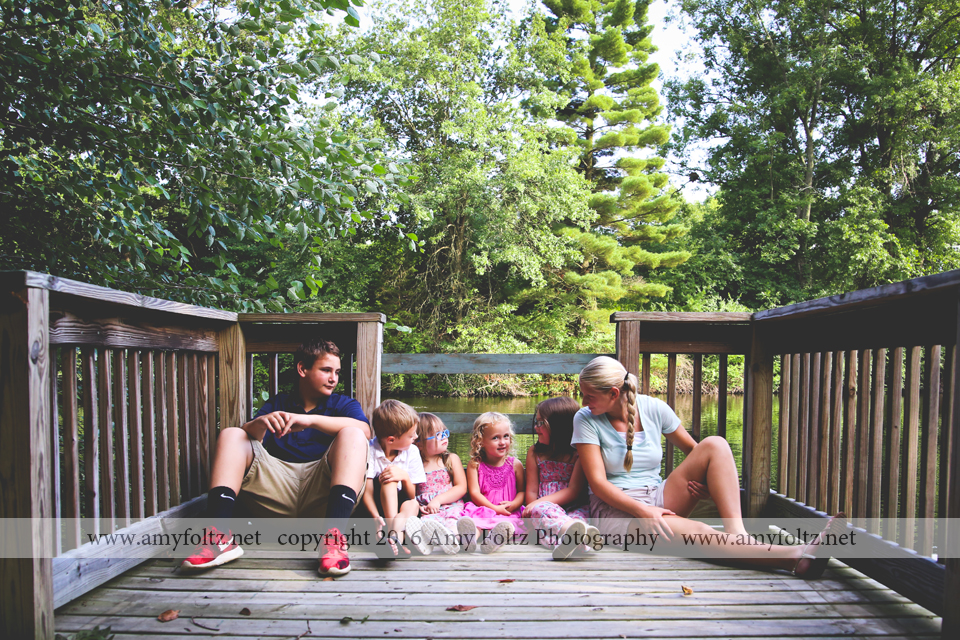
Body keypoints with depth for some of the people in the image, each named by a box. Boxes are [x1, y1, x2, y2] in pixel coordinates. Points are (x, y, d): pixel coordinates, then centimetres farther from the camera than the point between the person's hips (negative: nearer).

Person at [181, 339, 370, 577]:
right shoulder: (277, 404, 24)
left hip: (320, 488, -2)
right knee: (230, 435, -6)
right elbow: (249, 436, 6)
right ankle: (220, 536, -26)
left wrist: (311, 419, -18)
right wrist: (260, 423, -18)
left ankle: (333, 535, -41)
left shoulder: (343, 404, 18)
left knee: (352, 436, -23)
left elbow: (364, 430, -7)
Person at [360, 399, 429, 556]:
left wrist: (405, 477, -26)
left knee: (413, 505, -31)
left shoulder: (412, 452, -3)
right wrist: (377, 518, -41)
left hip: (399, 505, 3)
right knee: (389, 480, -32)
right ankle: (395, 530, -47)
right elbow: (367, 493, -22)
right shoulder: (370, 451, -15)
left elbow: (411, 495, -3)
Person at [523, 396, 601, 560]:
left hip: (573, 507, -1)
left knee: (580, 514, -34)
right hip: (545, 507, 1)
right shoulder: (535, 453, 13)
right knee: (540, 510, -33)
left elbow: (573, 491, -7)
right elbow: (532, 491, 10)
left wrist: (539, 503, -16)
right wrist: (536, 509, -10)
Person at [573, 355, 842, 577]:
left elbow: (695, 451, 12)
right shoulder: (585, 420, -8)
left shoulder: (653, 408, 0)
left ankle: (737, 534, -33)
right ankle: (798, 557, -43)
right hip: (616, 509, -5)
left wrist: (709, 483, -9)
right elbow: (597, 482, -14)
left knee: (715, 445, -15)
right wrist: (642, 511, -28)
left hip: (658, 499, 5)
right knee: (696, 532, -36)